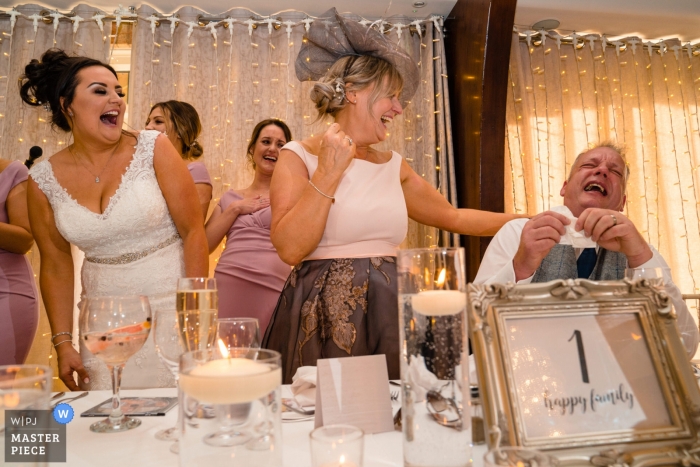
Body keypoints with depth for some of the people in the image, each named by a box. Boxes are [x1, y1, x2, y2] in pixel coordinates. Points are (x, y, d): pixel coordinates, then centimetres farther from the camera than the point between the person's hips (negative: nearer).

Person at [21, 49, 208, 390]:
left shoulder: (153, 149, -9)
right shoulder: (43, 181, 0)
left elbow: (193, 231, -9)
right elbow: (56, 264, 8)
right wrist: (62, 342, 5)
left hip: (171, 307, -2)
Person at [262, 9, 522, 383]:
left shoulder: (393, 166, 11)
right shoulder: (298, 157, -4)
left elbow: (454, 218, 19)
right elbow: (290, 248, -15)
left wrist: (526, 221, 17)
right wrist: (329, 173, -16)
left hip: (388, 314, 5)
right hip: (322, 317, -4)